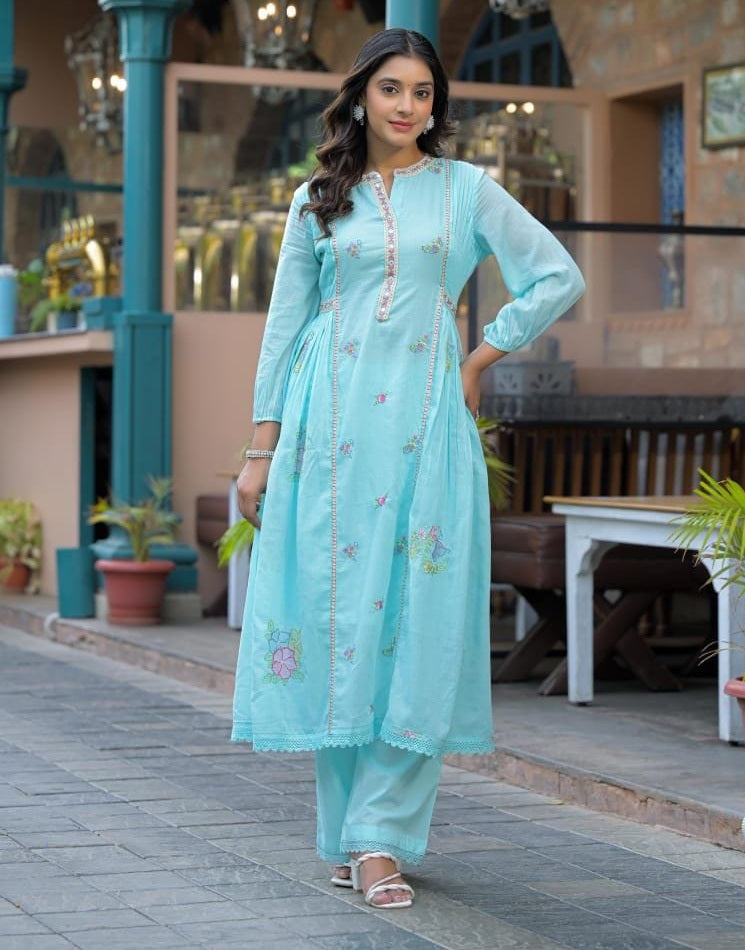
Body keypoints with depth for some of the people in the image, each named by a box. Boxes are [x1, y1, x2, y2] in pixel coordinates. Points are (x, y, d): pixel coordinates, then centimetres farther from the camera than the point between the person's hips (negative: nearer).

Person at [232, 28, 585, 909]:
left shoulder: (466, 190, 8)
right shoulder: (319, 200, 12)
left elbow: (559, 276, 8)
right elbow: (284, 324, 11)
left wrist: (481, 357, 3)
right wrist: (262, 446, 7)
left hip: (426, 423, -1)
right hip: (330, 425, 1)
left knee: (418, 622, -7)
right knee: (334, 614, -1)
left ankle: (382, 835, -4)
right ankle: (345, 831, 9)